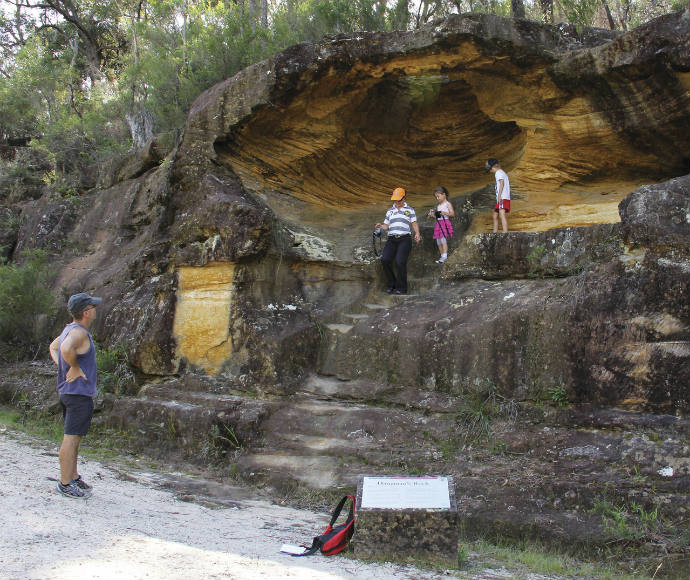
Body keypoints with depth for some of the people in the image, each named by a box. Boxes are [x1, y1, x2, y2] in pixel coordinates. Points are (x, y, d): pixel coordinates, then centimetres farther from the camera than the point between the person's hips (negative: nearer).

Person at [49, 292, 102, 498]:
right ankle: (65, 484, 0)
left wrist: (61, 365, 15)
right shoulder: (79, 332, -18)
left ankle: (74, 477, 27)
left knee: (73, 437, 17)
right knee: (71, 438, -5)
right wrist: (75, 368, -22)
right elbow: (66, 348, -38)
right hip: (79, 393, -10)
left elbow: (53, 346, 28)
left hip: (67, 391, 10)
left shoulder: (70, 328, 13)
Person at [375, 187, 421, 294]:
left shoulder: (409, 210, 13)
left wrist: (417, 233, -10)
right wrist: (381, 226, 0)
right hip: (391, 239, 3)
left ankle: (401, 288, -11)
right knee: (385, 259, -19)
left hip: (404, 238, -3)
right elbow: (386, 226, 22)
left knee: (400, 261, -22)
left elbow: (414, 223, 8)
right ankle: (391, 284, -3)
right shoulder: (390, 211, 22)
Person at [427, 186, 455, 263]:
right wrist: (432, 215, 4)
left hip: (445, 223, -8)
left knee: (443, 239, -20)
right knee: (438, 242, 6)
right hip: (438, 224, 8)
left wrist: (443, 213, -19)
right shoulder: (438, 206, 19)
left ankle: (444, 256, -24)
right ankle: (442, 255, 14)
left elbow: (452, 214, -10)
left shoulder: (448, 204, -1)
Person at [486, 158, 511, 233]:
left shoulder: (498, 172, -4)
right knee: (495, 216, 16)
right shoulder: (503, 173, 26)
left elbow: (502, 183, -18)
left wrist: (499, 195, -27)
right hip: (501, 198, 11)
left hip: (503, 198, -11)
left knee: (502, 215, -22)